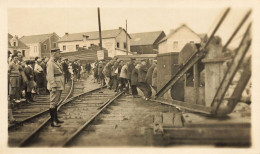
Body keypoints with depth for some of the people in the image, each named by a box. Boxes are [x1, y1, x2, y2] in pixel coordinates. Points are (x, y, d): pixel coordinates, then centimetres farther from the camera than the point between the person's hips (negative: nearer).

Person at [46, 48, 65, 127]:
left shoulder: (55, 62, 17)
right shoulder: (50, 63, -15)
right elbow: (50, 76, -21)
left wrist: (61, 86, 19)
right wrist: (53, 86, -24)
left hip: (59, 86, 10)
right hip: (55, 87, -10)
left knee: (56, 103, 16)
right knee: (53, 103, -5)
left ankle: (56, 119, 26)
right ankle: (53, 121, -1)